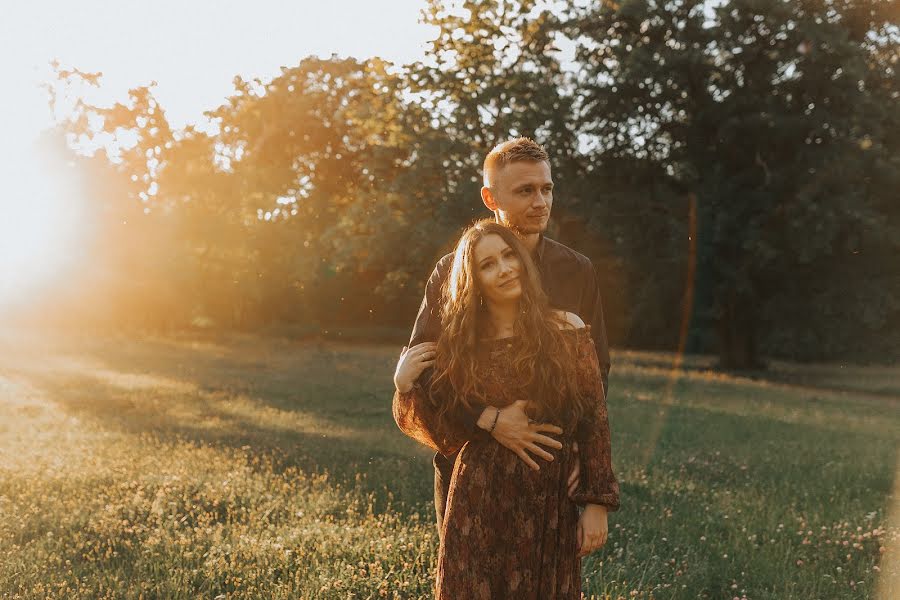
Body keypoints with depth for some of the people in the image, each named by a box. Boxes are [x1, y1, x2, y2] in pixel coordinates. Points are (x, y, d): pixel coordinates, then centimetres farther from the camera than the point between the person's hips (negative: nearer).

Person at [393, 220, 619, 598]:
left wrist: (597, 503, -6)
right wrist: (405, 385, -11)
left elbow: (593, 420, -3)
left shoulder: (566, 330, -2)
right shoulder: (460, 343, 2)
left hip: (550, 503, -1)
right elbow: (447, 436, 1)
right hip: (479, 503, 1)